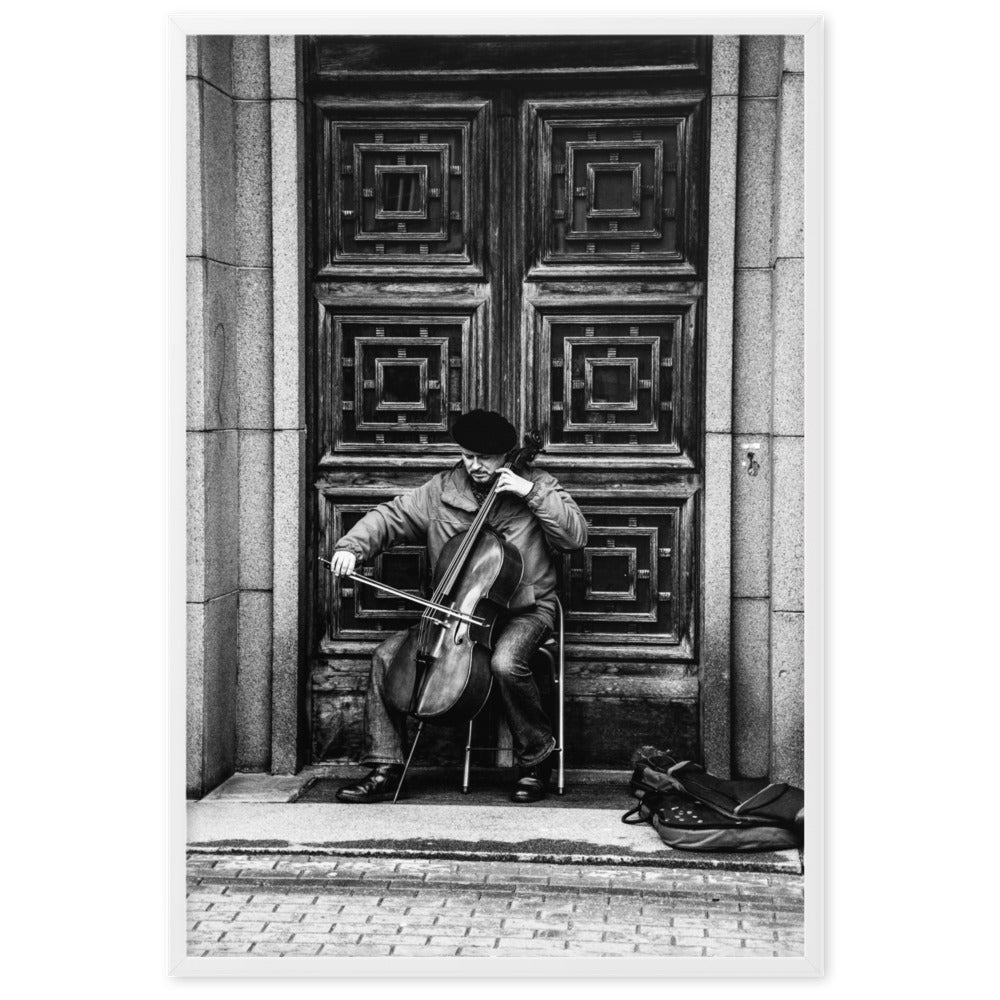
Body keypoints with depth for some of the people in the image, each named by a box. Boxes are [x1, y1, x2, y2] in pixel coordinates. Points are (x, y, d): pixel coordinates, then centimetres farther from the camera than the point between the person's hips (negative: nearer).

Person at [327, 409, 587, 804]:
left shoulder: (534, 484, -1)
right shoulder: (442, 489, 5)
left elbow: (577, 535, -9)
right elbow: (390, 516, 3)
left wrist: (533, 493, -17)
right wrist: (351, 546, -15)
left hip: (523, 610, -4)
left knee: (506, 662, -36)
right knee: (387, 655, -13)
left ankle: (537, 760, -11)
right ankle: (384, 768, -6)